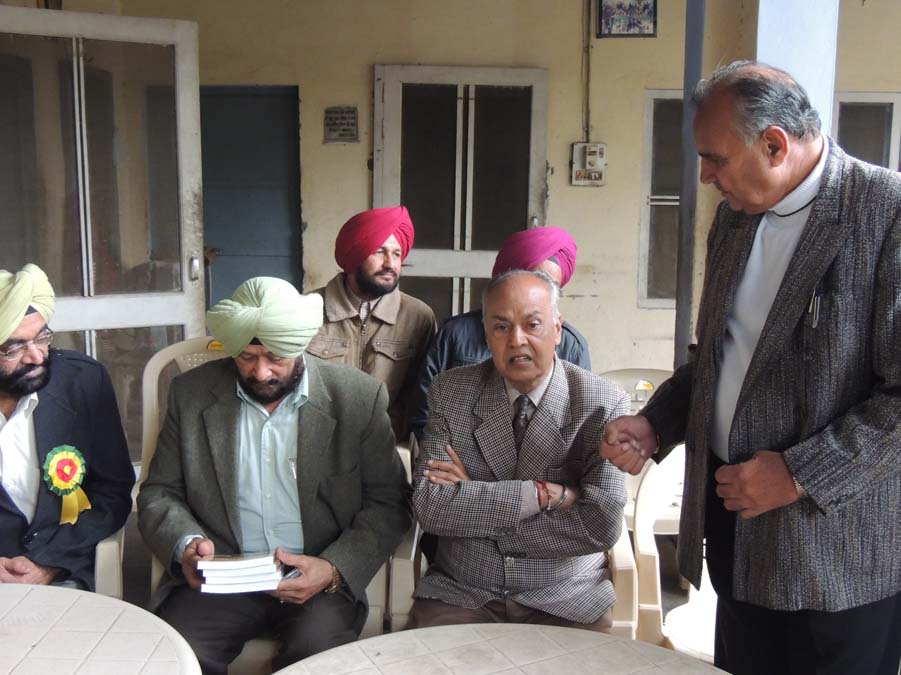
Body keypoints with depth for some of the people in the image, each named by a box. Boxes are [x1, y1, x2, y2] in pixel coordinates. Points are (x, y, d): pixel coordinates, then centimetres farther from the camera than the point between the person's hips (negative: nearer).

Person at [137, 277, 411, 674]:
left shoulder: (358, 397, -3)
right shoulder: (192, 393, 4)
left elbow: (387, 502, -1)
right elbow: (159, 493, 9)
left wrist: (335, 568, -16)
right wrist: (185, 545, -12)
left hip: (318, 581, -1)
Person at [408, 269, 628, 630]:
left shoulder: (604, 403, -8)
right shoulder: (449, 391, -2)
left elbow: (602, 525, -17)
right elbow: (429, 506, -12)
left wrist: (473, 497, -14)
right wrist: (543, 494, -19)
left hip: (565, 603, 0)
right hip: (458, 595, 0)